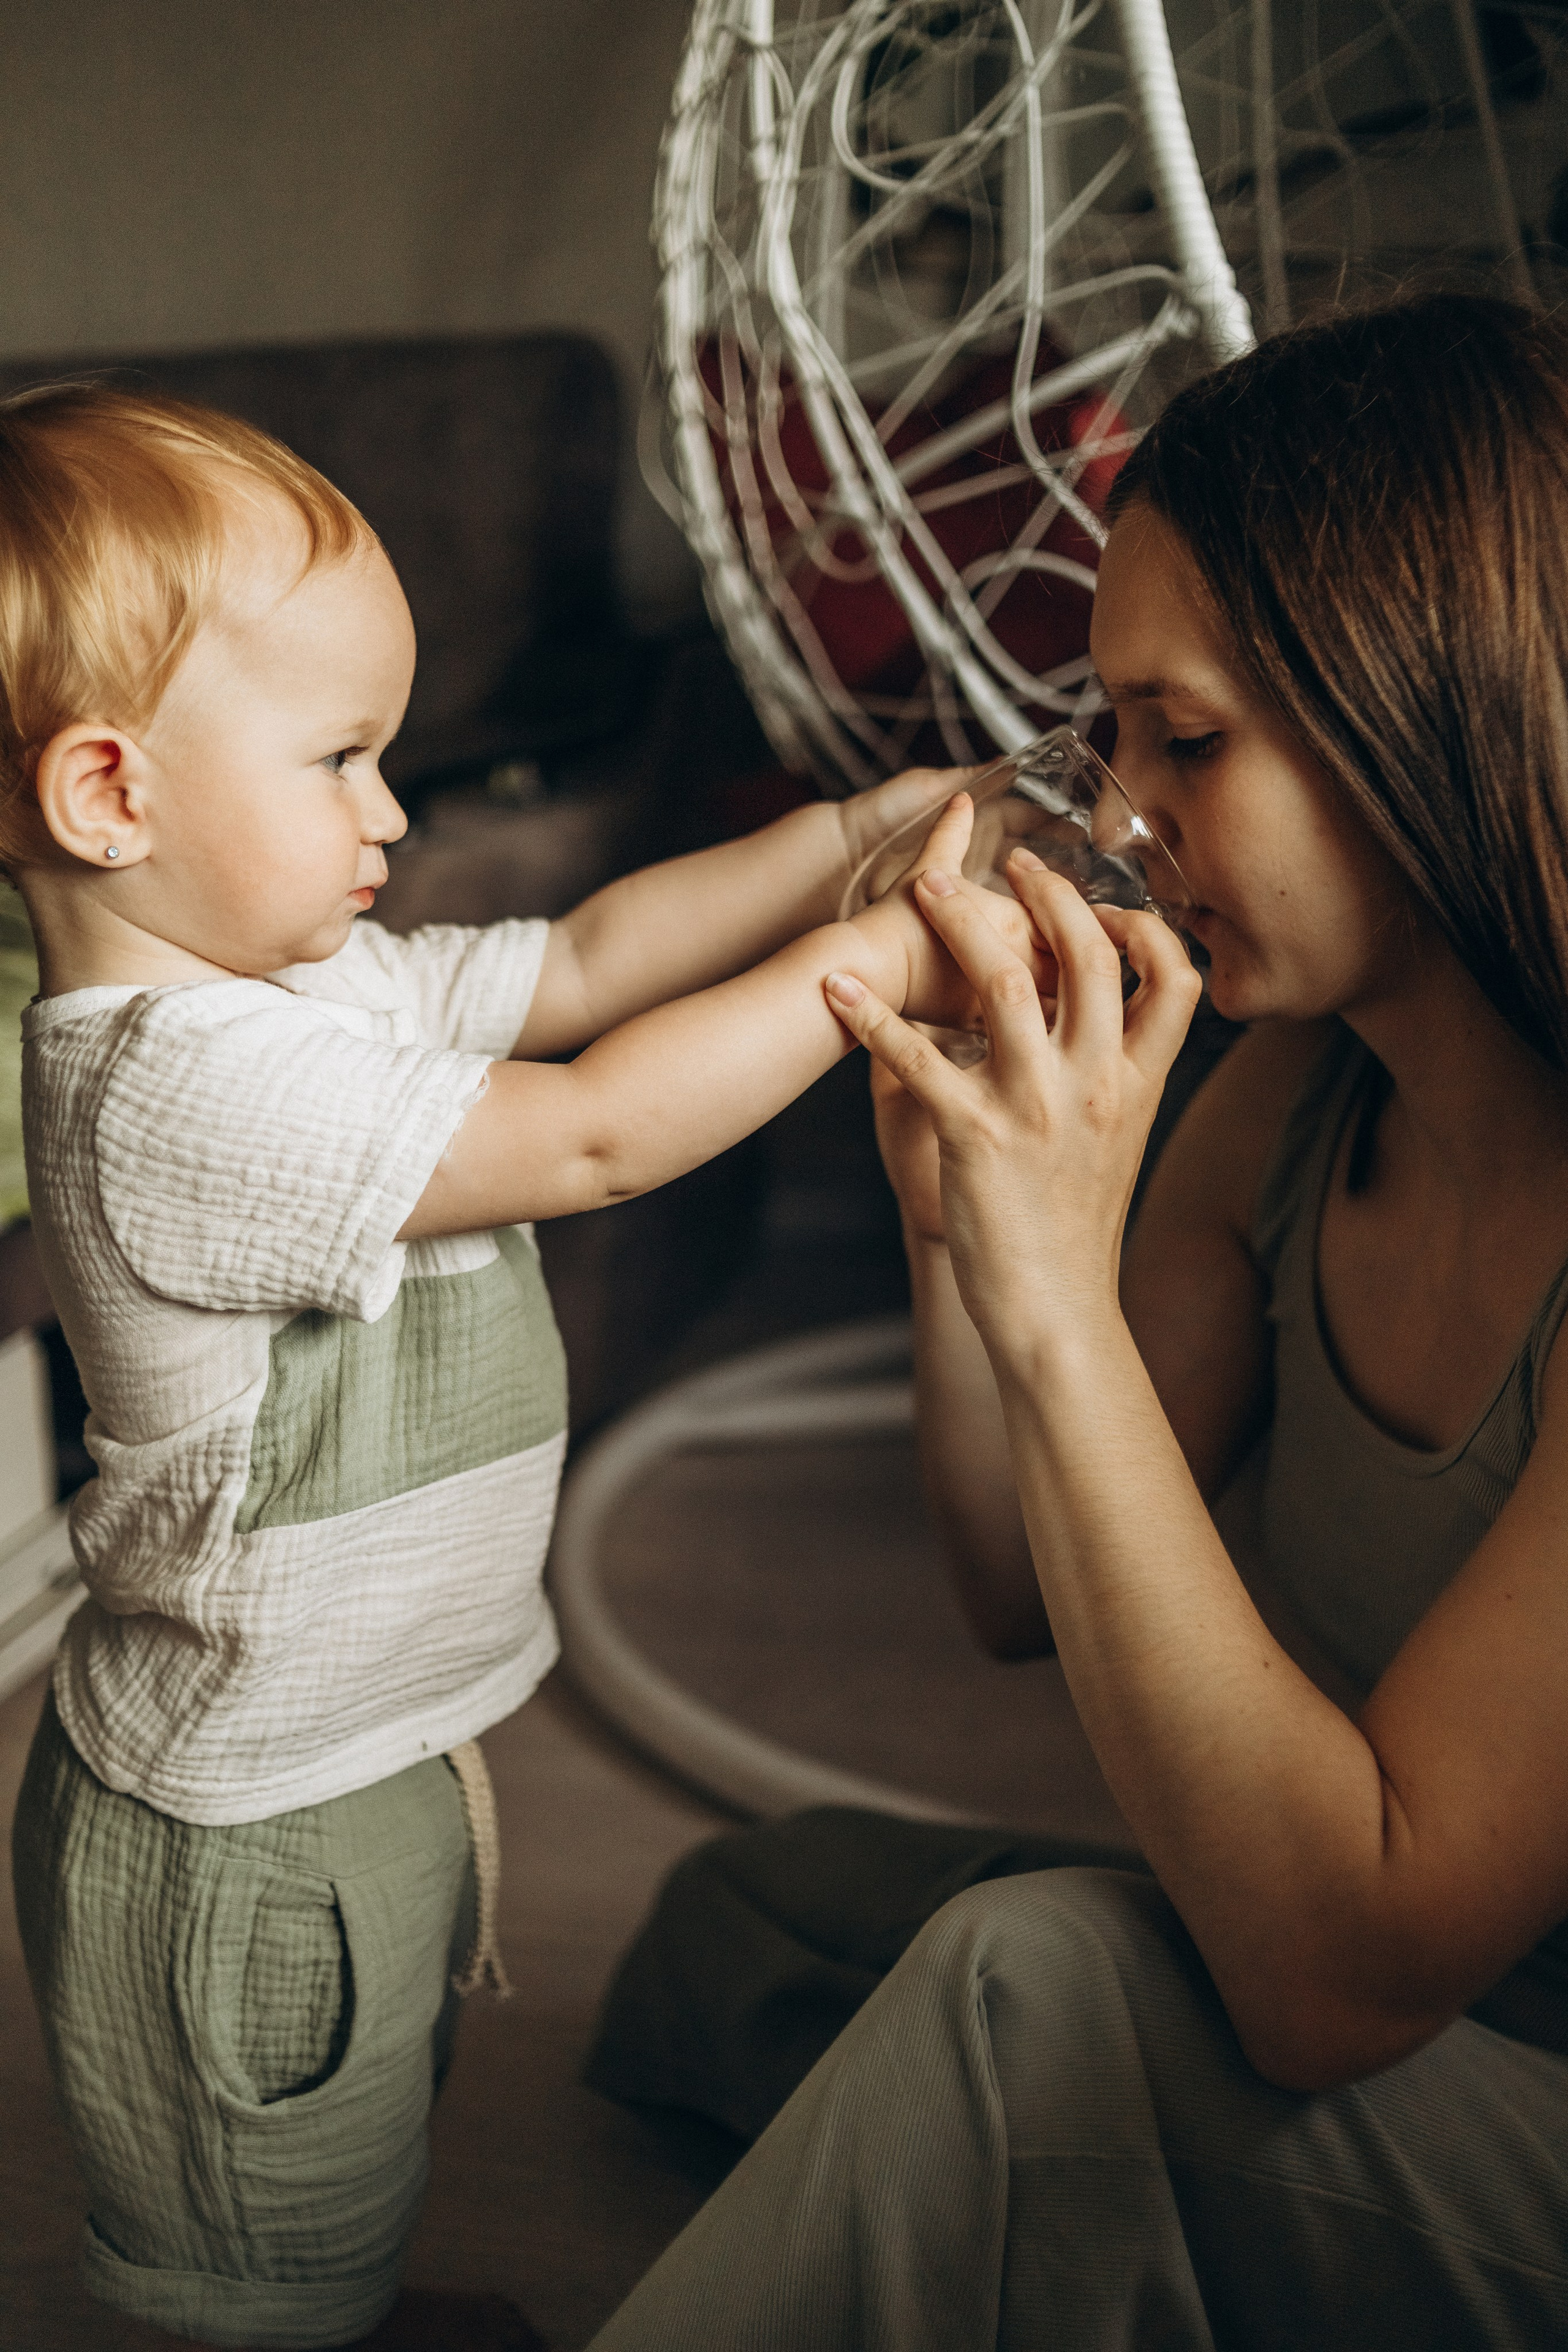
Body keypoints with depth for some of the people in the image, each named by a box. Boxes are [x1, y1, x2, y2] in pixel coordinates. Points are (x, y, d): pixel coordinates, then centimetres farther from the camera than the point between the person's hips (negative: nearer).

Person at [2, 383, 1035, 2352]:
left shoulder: (310, 985, 0)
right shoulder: (189, 1091, -32)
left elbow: (585, 959, 6)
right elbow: (595, 1135, -33)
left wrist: (857, 835, -1)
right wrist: (875, 961, -26)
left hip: (361, 1747, 9)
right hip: (250, 1840, -9)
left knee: (359, 2182, 35)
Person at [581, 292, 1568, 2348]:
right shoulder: (1302, 1088, -5)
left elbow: (1345, 1968, -32)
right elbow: (1028, 1593, 3)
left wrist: (1060, 1303, -36)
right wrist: (957, 1203, -14)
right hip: (1393, 2002, 7)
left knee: (1041, 1984, -28)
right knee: (762, 1905, 9)